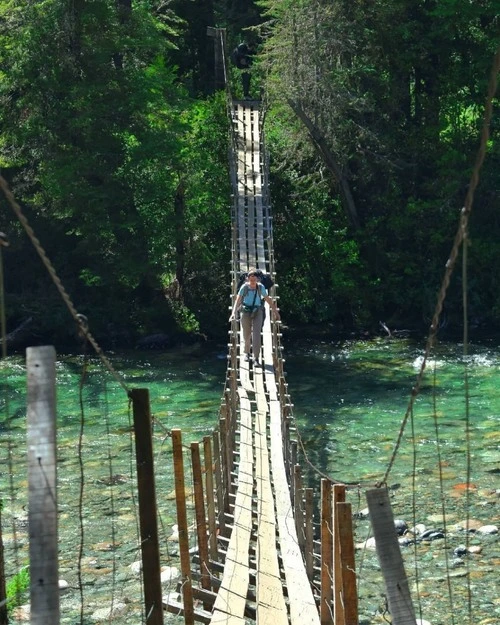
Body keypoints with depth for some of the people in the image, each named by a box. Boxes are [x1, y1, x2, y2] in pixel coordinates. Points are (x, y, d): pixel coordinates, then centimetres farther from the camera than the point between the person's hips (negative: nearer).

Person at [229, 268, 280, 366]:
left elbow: (268, 299, 4)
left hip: (257, 312, 0)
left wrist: (275, 311, 8)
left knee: (256, 334, -14)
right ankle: (247, 353, 40)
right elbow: (237, 300, -16)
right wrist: (233, 313, -29)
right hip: (246, 312, 0)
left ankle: (256, 358, -13)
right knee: (246, 335, 12)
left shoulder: (261, 287, -7)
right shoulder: (244, 287, -12)